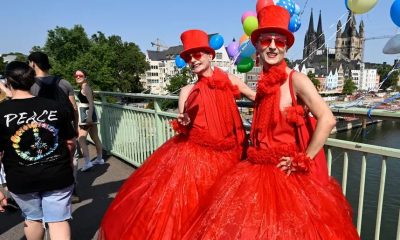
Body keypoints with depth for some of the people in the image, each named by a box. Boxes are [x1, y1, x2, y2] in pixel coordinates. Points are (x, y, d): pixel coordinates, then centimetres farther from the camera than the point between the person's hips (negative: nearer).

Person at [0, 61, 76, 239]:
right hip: (58, 176, 0)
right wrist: (67, 166, 17)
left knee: (32, 218, 23)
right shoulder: (54, 106, -6)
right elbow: (70, 142, 0)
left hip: (21, 180, 0)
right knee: (59, 220, 8)